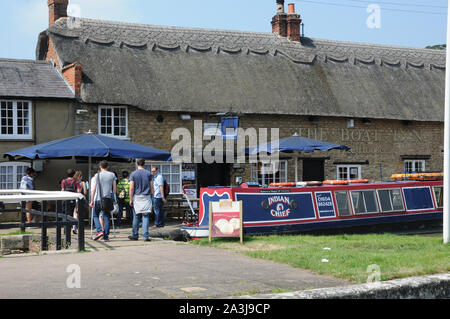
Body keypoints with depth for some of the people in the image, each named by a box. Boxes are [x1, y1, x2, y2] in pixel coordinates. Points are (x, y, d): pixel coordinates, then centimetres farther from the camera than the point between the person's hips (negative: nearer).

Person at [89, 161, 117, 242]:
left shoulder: (97, 175, -2)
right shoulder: (112, 175, 5)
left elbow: (94, 189, -6)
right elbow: (115, 189, 5)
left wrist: (92, 200, -4)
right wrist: (113, 197, 17)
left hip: (98, 199, -2)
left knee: (95, 215, 13)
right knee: (106, 217, 7)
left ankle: (99, 230, -8)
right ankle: (106, 236, 2)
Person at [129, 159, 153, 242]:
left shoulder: (133, 174, -1)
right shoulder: (149, 173, 3)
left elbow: (131, 188, -5)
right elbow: (151, 187, 5)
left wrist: (131, 199, -1)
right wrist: (150, 195, 17)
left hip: (136, 197, 0)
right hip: (146, 197, 0)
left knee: (136, 217, 7)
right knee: (145, 217, -1)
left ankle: (135, 235, 13)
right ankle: (146, 236, -7)